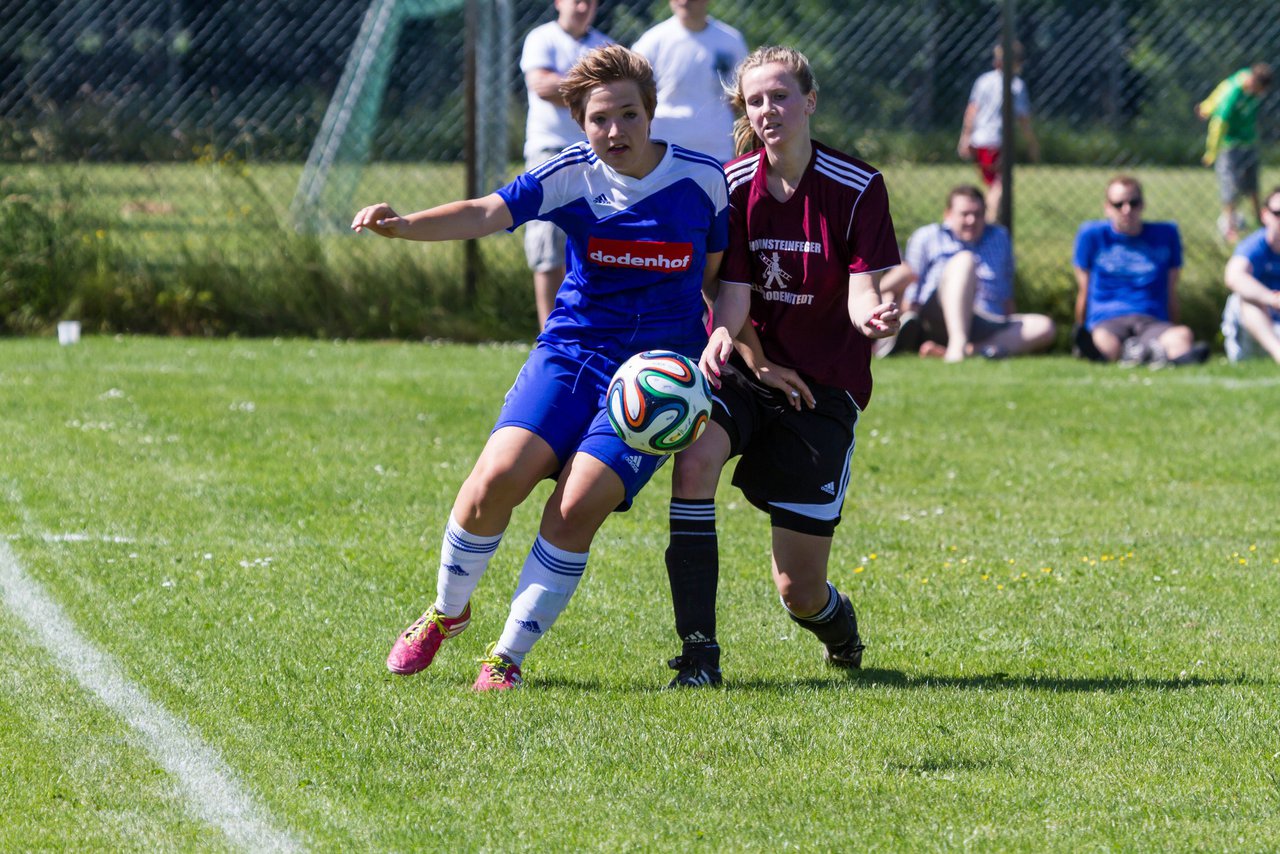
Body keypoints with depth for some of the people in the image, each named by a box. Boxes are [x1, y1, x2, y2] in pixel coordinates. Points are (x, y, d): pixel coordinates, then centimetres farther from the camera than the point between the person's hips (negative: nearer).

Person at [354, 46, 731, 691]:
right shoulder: (570, 176, -4)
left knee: (578, 507, -19)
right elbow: (487, 214, -18)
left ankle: (509, 655, -3)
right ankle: (447, 613, 10)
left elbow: (722, 274, 11)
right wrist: (402, 225, -35)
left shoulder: (702, 178, -2)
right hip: (569, 353, 1)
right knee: (498, 478, -18)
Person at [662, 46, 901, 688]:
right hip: (748, 369, 2)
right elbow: (734, 291, -7)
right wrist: (726, 336, -30)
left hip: (824, 382, -2)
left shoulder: (857, 188, -8)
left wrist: (871, 318, -38)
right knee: (694, 458, -34)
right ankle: (698, 653, -27)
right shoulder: (732, 185, -3)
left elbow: (862, 290, -14)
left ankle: (836, 619, 39)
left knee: (799, 591, -2)